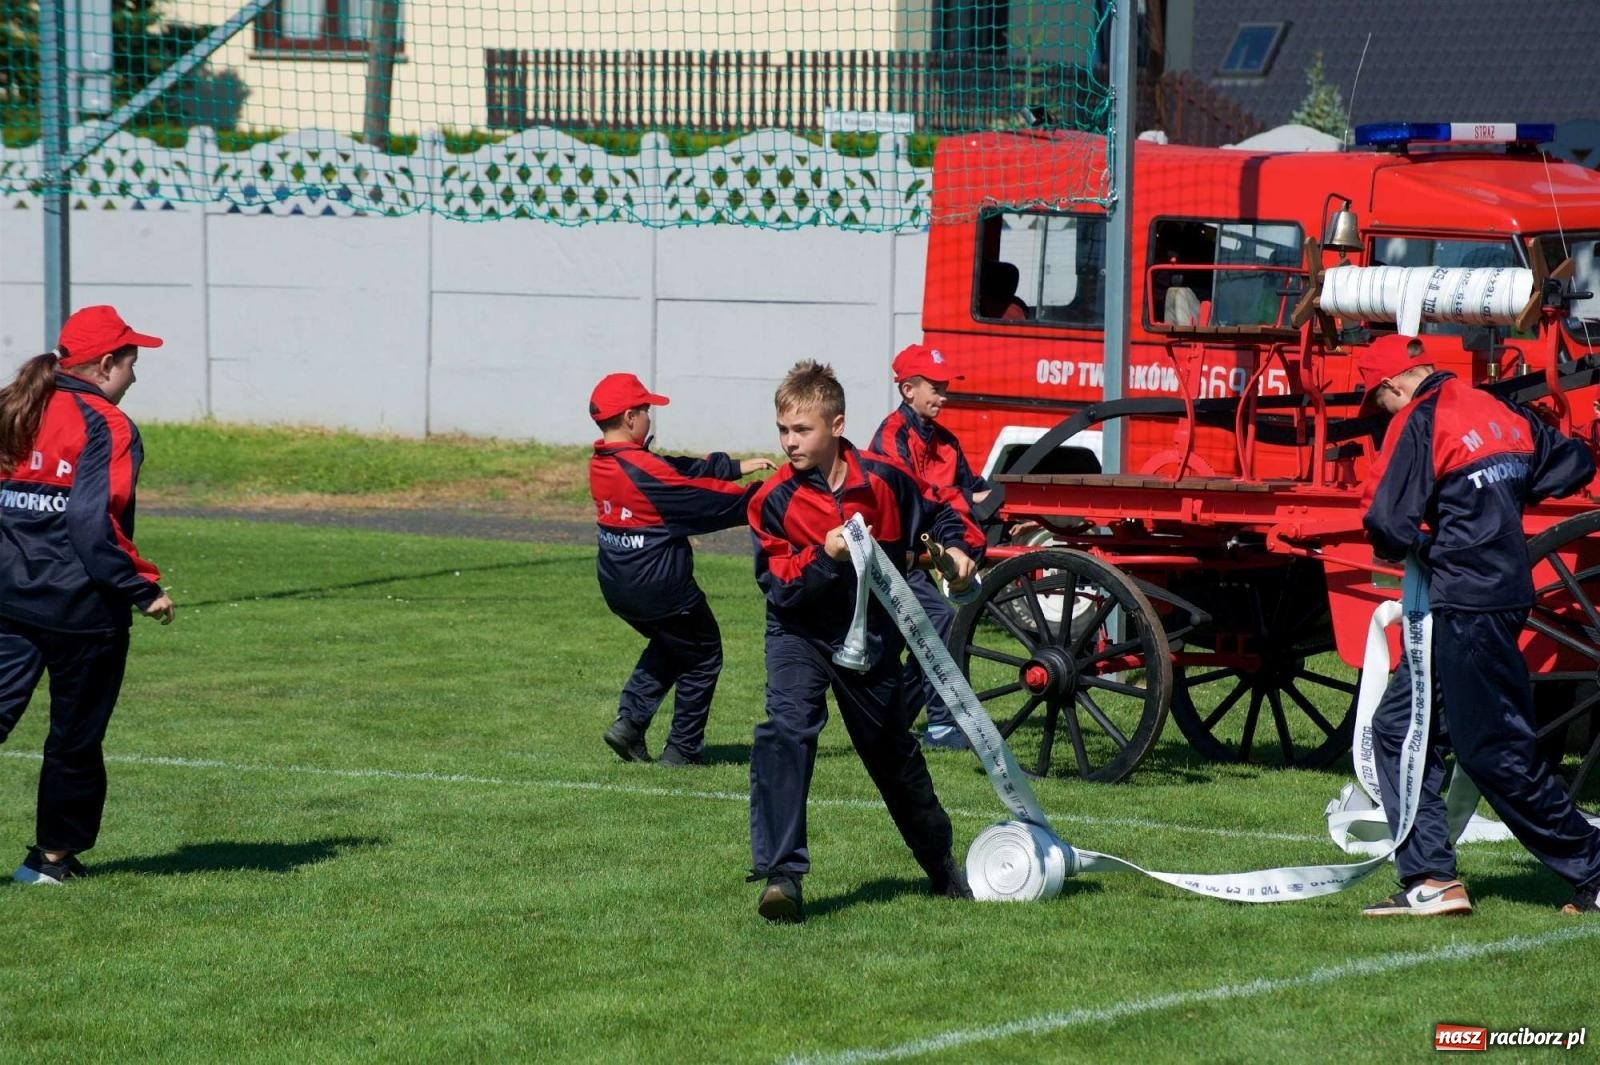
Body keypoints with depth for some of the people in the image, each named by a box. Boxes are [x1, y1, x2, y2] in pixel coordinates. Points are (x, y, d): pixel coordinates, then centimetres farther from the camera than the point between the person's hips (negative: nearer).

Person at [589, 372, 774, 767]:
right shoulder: (643, 469, -23)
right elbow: (704, 498, -16)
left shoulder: (601, 464, 4)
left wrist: (736, 466, 5)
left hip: (617, 587, 8)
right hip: (661, 587, -8)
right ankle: (683, 748, 16)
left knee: (667, 645, 30)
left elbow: (684, 470, 6)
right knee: (702, 656, 13)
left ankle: (630, 721, 17)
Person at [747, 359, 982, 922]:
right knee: (786, 730, -27)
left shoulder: (883, 479, -10)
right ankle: (781, 874, -30)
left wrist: (956, 547, -10)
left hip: (872, 636, 2)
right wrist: (825, 555, -31)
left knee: (893, 753, 17)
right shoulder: (774, 500, -14)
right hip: (802, 632, -2)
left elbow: (939, 514, 9)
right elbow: (779, 589, -17)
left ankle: (941, 862, 41)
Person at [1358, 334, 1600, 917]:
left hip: (1465, 605, -9)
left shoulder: (1419, 422, -12)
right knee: (1398, 728, 12)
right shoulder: (1500, 411, 10)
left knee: (1496, 753, -2)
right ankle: (1431, 880, 8)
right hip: (1507, 594, 9)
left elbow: (1390, 526, -18)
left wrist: (1396, 546, 4)